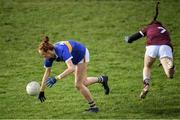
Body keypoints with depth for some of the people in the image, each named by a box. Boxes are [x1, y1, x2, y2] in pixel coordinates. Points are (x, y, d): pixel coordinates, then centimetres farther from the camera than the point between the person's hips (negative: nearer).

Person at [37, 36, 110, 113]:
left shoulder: (62, 51, -42)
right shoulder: (50, 55, -20)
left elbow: (71, 68, -53)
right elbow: (47, 72, -9)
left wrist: (56, 78, -58)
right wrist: (41, 91, -7)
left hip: (82, 54, -7)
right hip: (75, 58, 7)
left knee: (78, 85, -8)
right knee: (83, 83, 16)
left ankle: (93, 107, 5)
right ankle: (102, 79, 42)